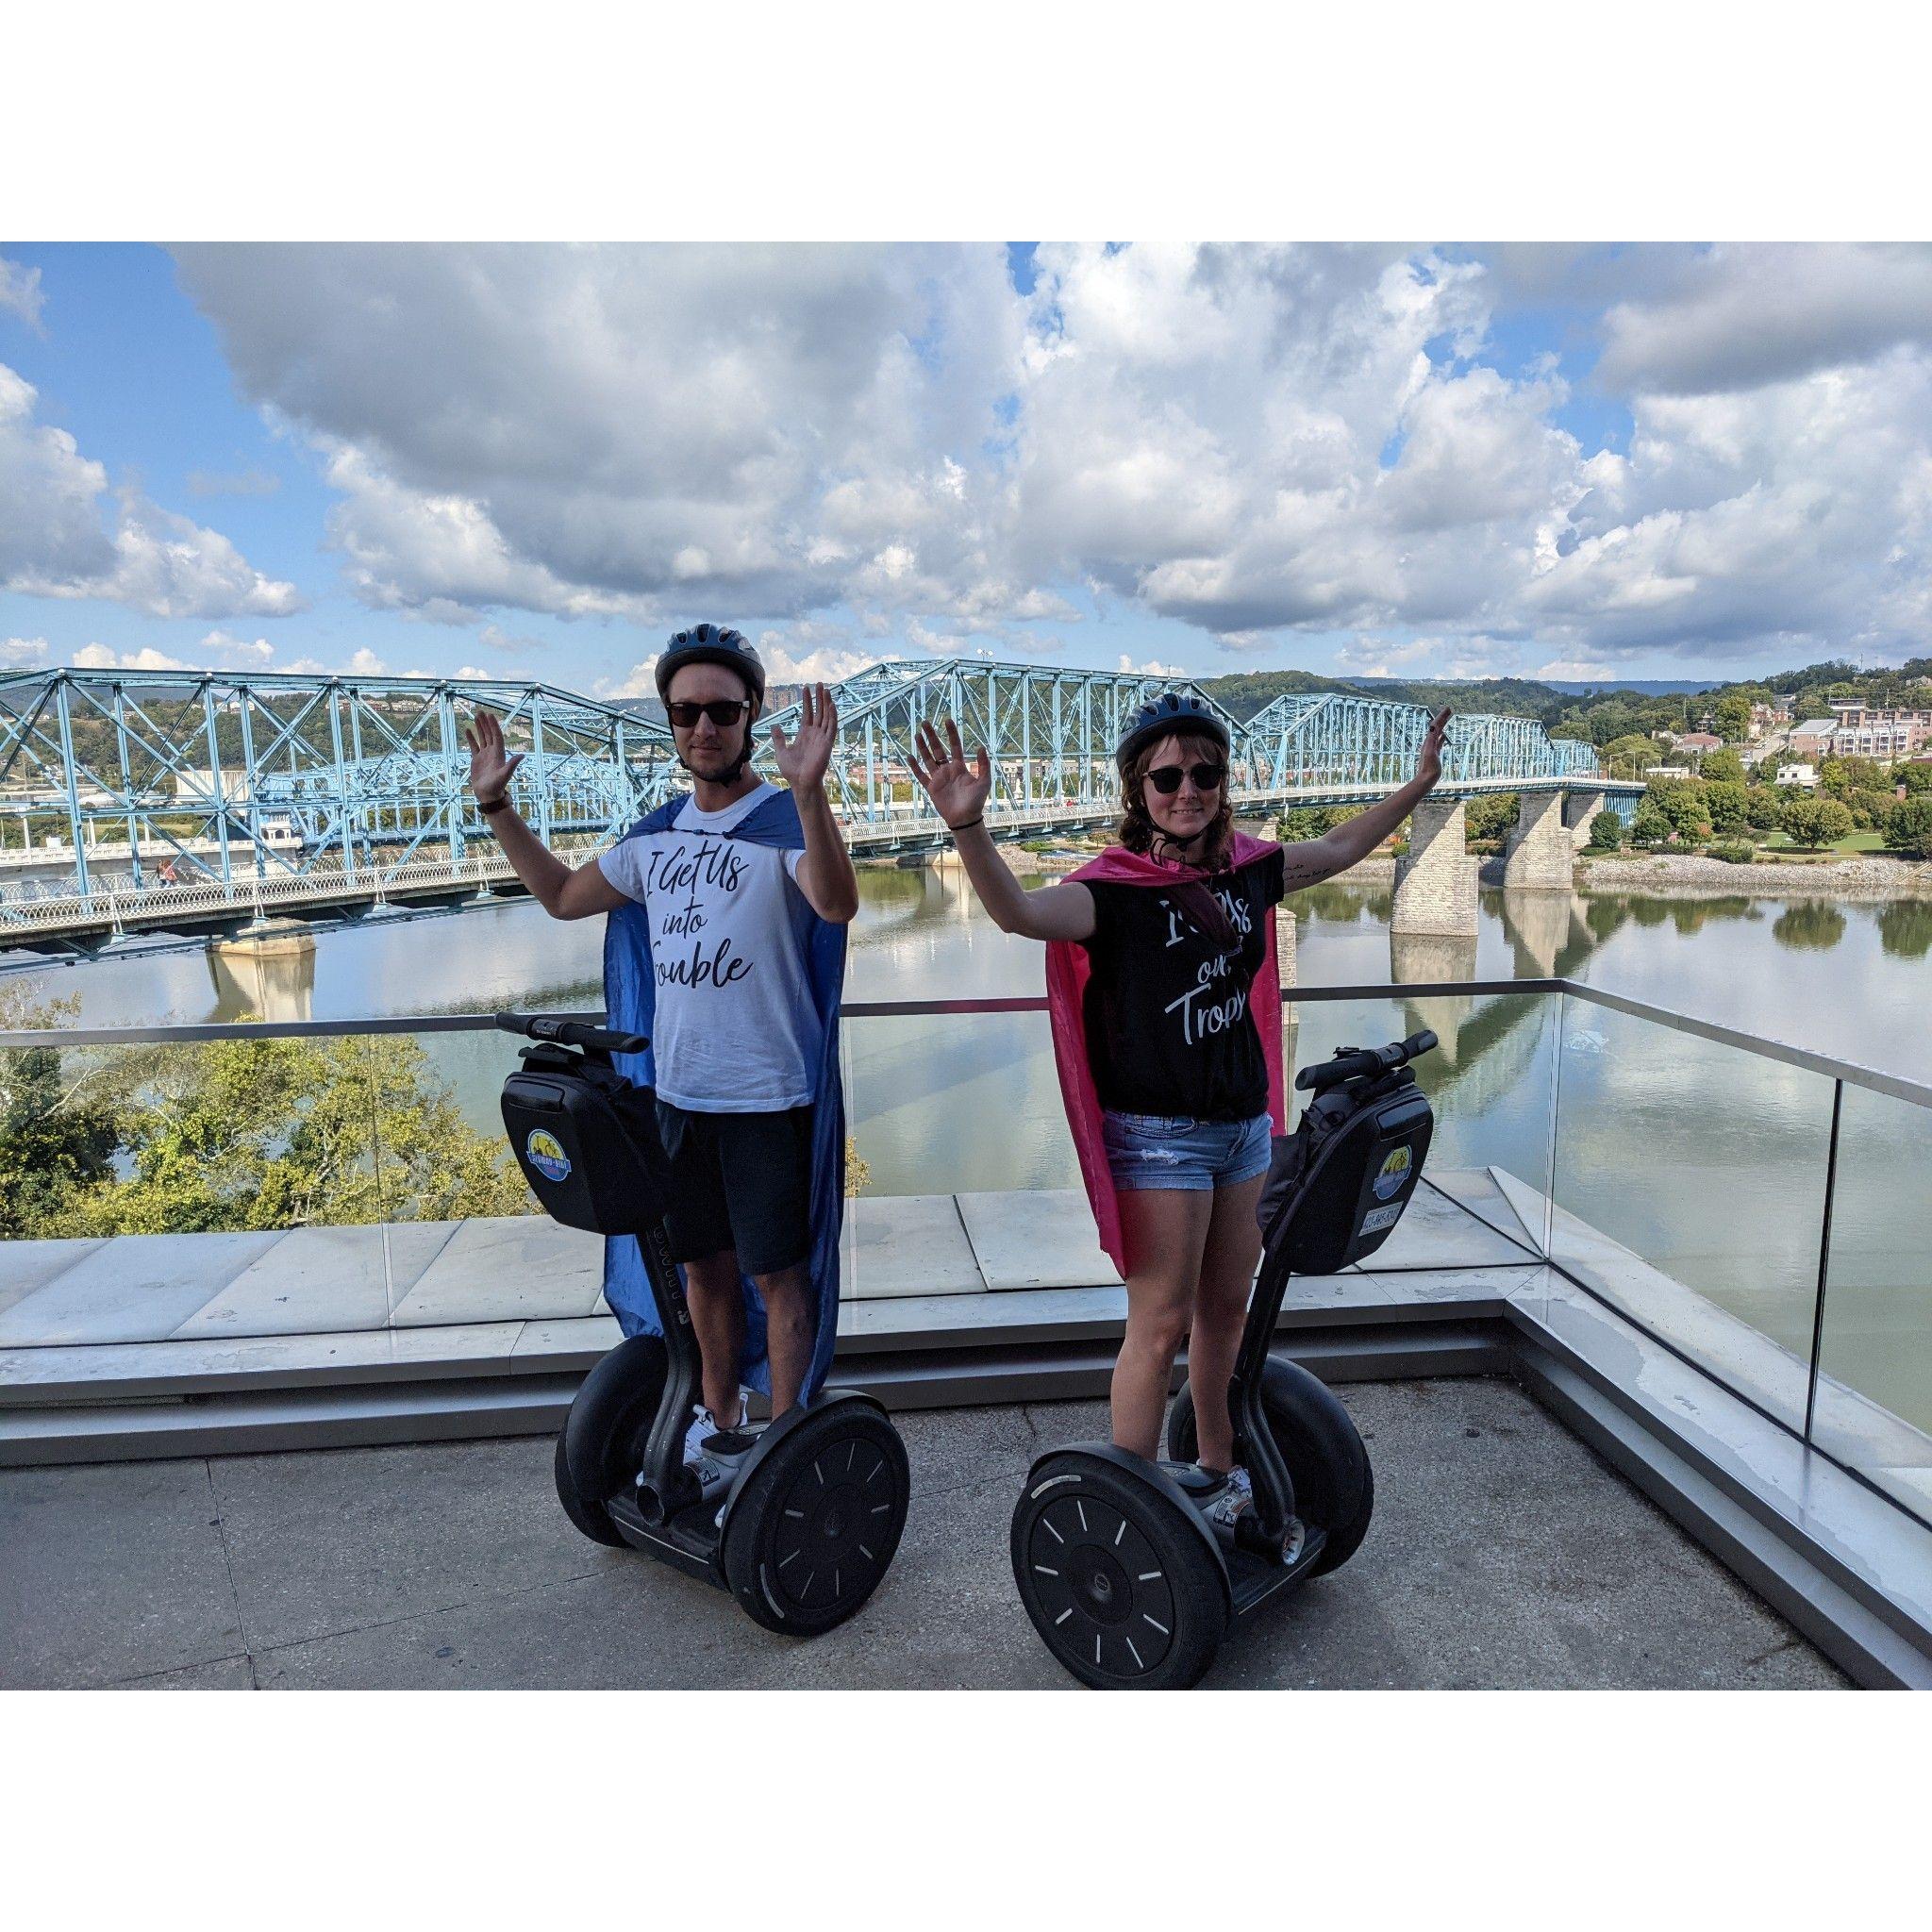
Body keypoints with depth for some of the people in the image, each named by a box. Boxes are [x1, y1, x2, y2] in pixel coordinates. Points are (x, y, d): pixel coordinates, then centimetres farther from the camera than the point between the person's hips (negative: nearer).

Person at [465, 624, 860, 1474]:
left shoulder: (786, 822, -12)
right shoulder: (657, 835, 8)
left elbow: (838, 905, -34)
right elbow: (562, 894, 22)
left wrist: (809, 790, -47)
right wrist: (496, 806, 15)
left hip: (769, 1095, -6)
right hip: (676, 1091, 6)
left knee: (777, 1272, 5)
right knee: (704, 1263, 19)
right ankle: (719, 1418, 36)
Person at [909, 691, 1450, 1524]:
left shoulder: (1248, 868, 4)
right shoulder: (1116, 889, -15)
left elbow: (1339, 847, 23)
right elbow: (1020, 912, -35)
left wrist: (1418, 784, 27)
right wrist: (969, 827, -51)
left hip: (1243, 1123, 7)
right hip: (1159, 1135, -6)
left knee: (1226, 1311, 19)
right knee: (1161, 1326, -1)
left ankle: (1219, 1471, 38)